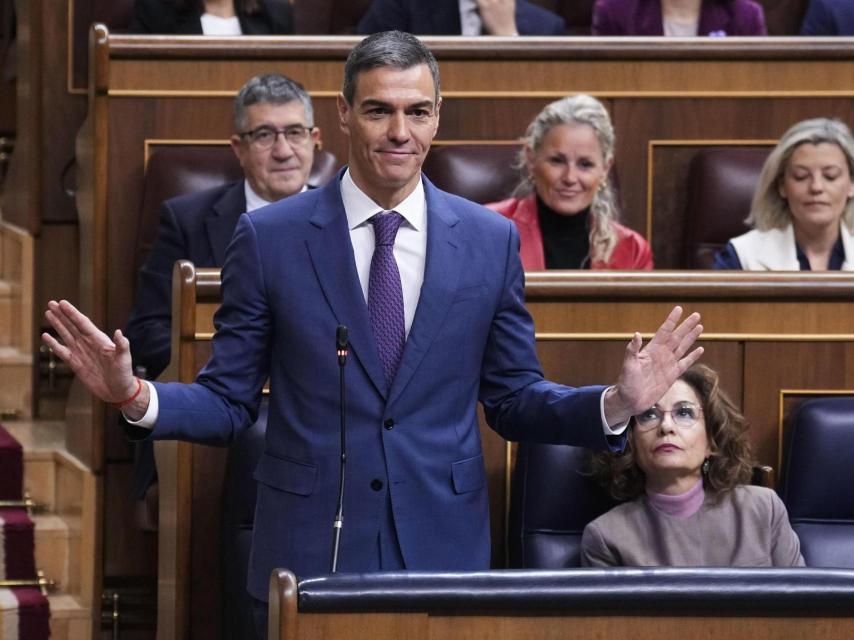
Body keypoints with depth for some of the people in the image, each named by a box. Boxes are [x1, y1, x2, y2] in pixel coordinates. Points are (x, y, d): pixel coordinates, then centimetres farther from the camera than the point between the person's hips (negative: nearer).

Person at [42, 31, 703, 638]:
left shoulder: (491, 240, 4)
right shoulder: (269, 238, -1)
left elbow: (513, 400, 9)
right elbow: (228, 402, 1)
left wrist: (615, 403, -8)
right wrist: (135, 394, -17)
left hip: (443, 546, 1)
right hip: (311, 549, -1)